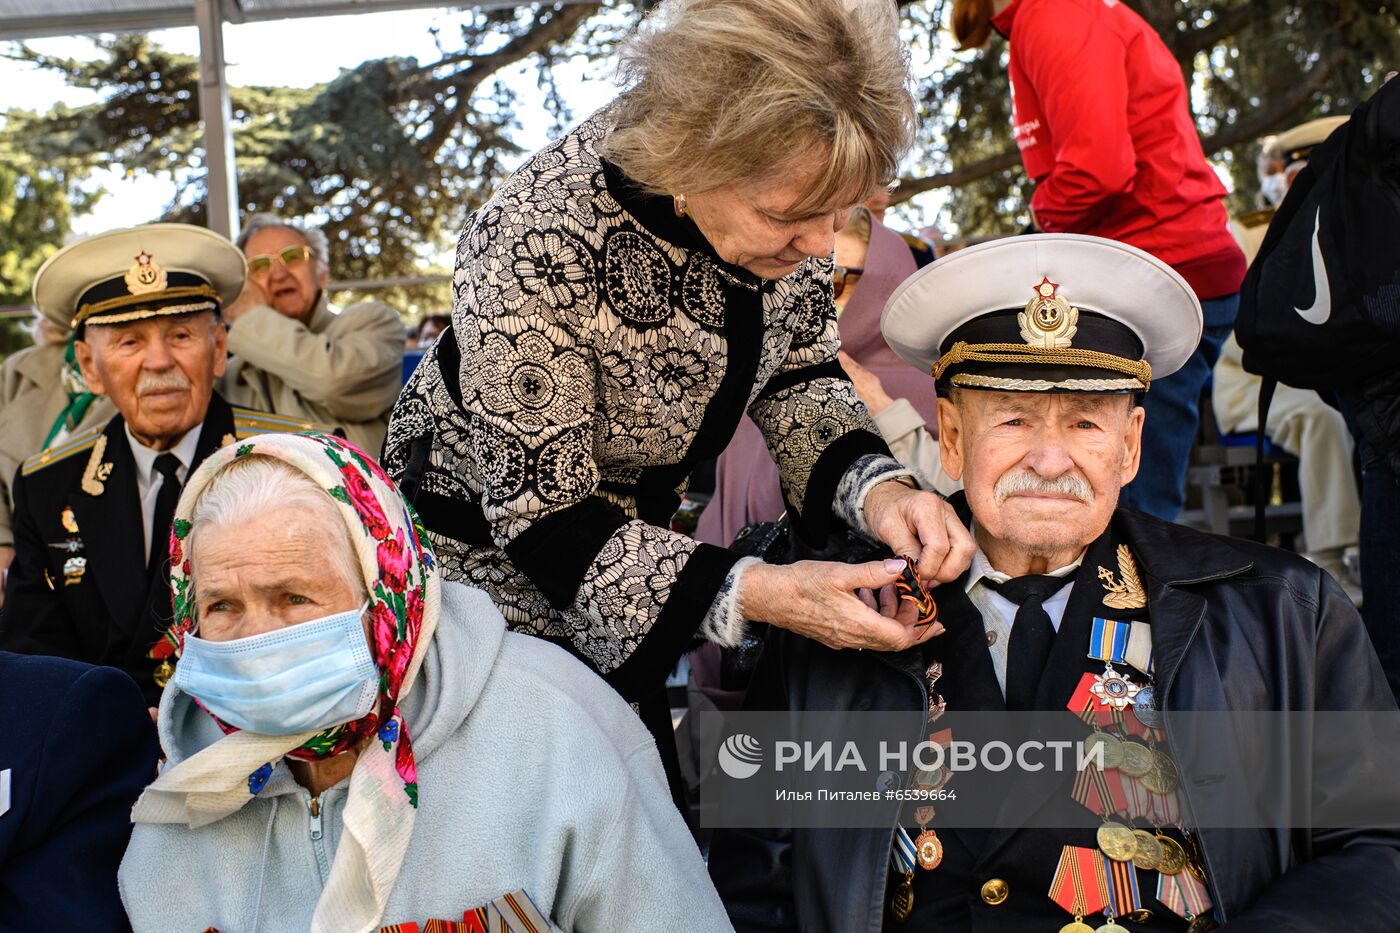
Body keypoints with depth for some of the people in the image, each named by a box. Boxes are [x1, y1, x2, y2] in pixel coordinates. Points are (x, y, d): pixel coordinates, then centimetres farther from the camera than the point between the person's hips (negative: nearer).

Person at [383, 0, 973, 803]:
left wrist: (876, 487, -24)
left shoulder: (782, 183, -21)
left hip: (637, 522, 5)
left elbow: (795, 374, -5)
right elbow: (543, 519, -29)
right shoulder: (536, 251, -37)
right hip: (495, 544, -5)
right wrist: (756, 595, -36)